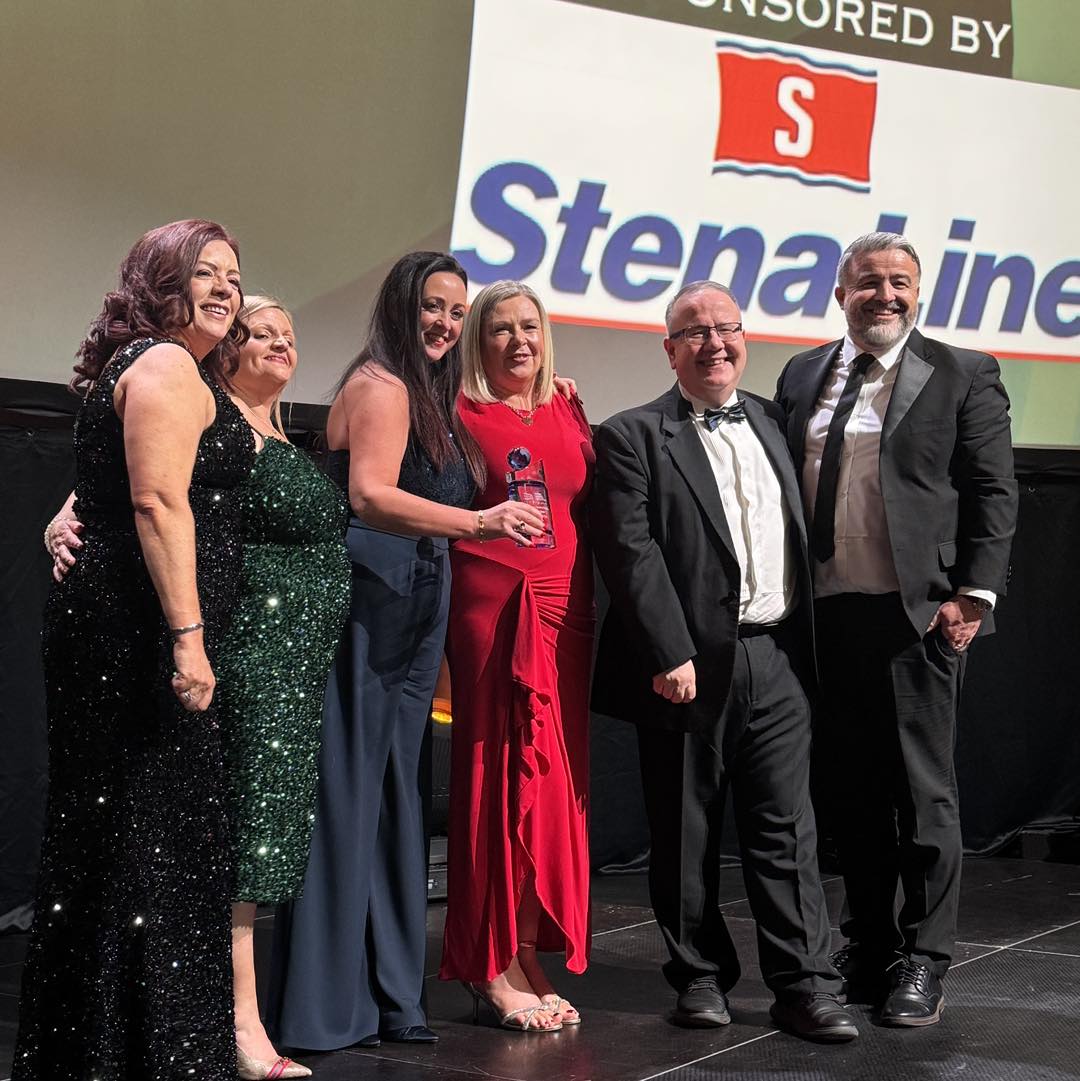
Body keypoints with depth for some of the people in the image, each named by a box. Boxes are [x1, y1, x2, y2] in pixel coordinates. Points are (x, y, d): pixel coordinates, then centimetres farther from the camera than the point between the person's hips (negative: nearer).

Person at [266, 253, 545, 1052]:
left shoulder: (430, 393, 21)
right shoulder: (381, 386, -9)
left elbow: (459, 490, 21)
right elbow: (372, 495, -22)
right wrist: (479, 522, -32)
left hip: (410, 617, 10)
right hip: (369, 609, -10)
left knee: (392, 794, 11)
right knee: (351, 793, -7)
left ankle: (384, 992, 17)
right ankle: (329, 1006, -2)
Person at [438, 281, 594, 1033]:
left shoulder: (570, 413, 13)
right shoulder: (462, 415, -1)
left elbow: (591, 514, 16)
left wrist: (592, 607, 9)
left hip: (564, 610, 5)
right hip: (492, 607, -5)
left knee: (558, 779, 5)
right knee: (502, 774, -3)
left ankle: (533, 957, 13)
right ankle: (493, 965, 4)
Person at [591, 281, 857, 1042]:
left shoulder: (773, 423, 15)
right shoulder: (634, 437, -2)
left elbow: (804, 531, 17)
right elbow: (630, 552, -10)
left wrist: (805, 643, 10)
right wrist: (668, 656, -17)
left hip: (778, 662, 4)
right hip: (689, 665, -3)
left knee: (786, 829, 3)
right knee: (687, 835, 7)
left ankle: (805, 984, 7)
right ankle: (701, 975, 19)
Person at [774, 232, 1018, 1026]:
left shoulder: (962, 376, 2)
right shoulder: (802, 377, 13)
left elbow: (994, 493, -2)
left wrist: (974, 594, -11)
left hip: (916, 612, -4)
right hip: (824, 612, 4)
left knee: (922, 790, 1)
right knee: (846, 790, 10)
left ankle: (923, 961, 11)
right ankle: (869, 948, 22)